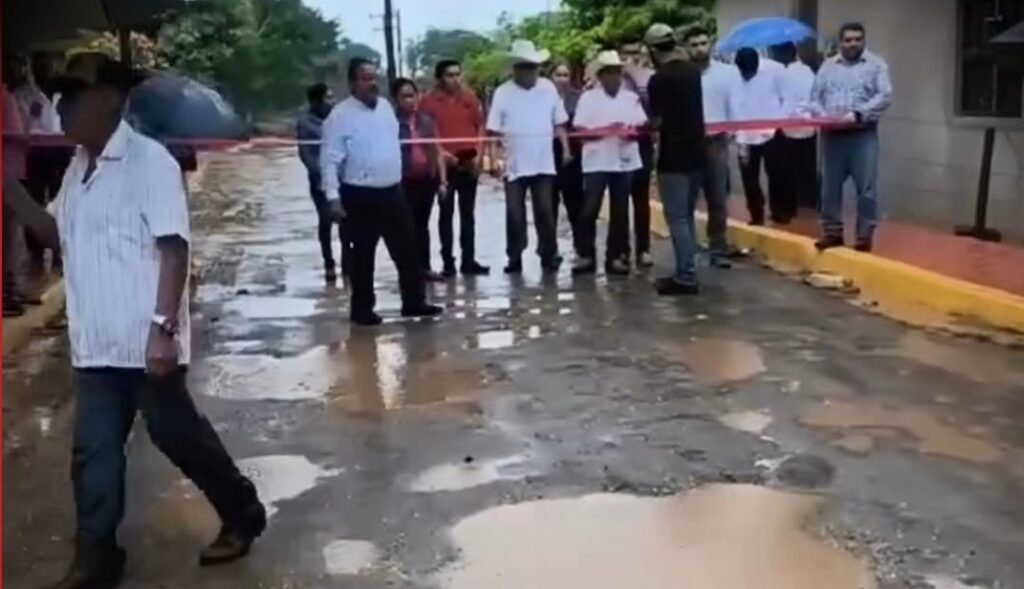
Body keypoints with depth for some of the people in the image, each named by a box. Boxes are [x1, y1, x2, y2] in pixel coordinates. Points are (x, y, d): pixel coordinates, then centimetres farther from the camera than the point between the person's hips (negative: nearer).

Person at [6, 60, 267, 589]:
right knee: (93, 450, 10)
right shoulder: (78, 168, 12)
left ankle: (242, 514, 27)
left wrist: (163, 327, -23)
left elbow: (173, 249, -17)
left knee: (178, 435, 6)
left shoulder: (148, 160, -12)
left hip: (145, 340, -7)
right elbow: (55, 232, 24)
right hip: (94, 343, 7)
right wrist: (11, 189, 9)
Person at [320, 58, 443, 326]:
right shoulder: (341, 115, -12)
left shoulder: (385, 106, 8)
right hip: (360, 196, -6)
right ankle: (362, 309, 16)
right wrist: (333, 197, -20)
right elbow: (330, 160, -15)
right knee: (363, 255, 4)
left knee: (407, 248, 8)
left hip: (392, 191, 6)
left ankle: (413, 302, 19)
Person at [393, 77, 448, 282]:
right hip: (405, 180, -4)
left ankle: (425, 267, 20)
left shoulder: (427, 121, 7)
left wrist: (443, 179, 6)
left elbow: (437, 152, 10)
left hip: (427, 179, 4)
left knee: (422, 223, 12)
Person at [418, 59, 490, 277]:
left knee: (468, 213, 9)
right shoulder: (429, 101, -4)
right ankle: (448, 262, 7)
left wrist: (479, 154, -2)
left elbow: (480, 126, 9)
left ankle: (469, 261, 15)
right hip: (444, 165, -3)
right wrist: (441, 153, -16)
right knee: (446, 214, 3)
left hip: (469, 163, 3)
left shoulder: (470, 97, 6)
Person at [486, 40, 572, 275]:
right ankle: (515, 258, 13)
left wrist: (566, 149, 3)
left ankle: (549, 255, 16)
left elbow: (559, 123, 9)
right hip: (514, 165, -1)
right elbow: (494, 130, -4)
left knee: (545, 212, 6)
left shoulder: (548, 88, 3)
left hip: (543, 163, 1)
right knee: (514, 214, 3)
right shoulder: (503, 93, -4)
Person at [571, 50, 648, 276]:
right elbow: (580, 130, -5)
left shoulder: (631, 98, 10)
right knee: (589, 209, -7)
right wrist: (604, 131, -18)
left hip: (625, 161, 3)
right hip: (596, 162, -3)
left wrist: (633, 132, -14)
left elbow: (643, 126, 8)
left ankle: (615, 257, 13)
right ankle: (586, 256, 2)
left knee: (620, 212, 6)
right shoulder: (588, 97, 1)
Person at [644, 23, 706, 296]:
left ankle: (685, 278, -1)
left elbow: (657, 122, -14)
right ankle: (686, 272, 19)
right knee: (686, 216, 15)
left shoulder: (659, 79, -15)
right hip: (696, 152, 8)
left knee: (677, 219, -3)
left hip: (674, 157, -8)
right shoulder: (693, 71, 9)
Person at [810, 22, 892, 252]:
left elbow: (885, 96, -5)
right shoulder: (828, 66, 14)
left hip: (863, 134, -3)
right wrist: (822, 115, -11)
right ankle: (832, 232, 15)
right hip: (832, 134, 3)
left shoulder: (876, 64, 5)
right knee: (831, 186, 6)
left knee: (866, 188, -5)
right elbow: (815, 97, 10)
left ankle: (865, 235, 1)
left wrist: (858, 114, -18)